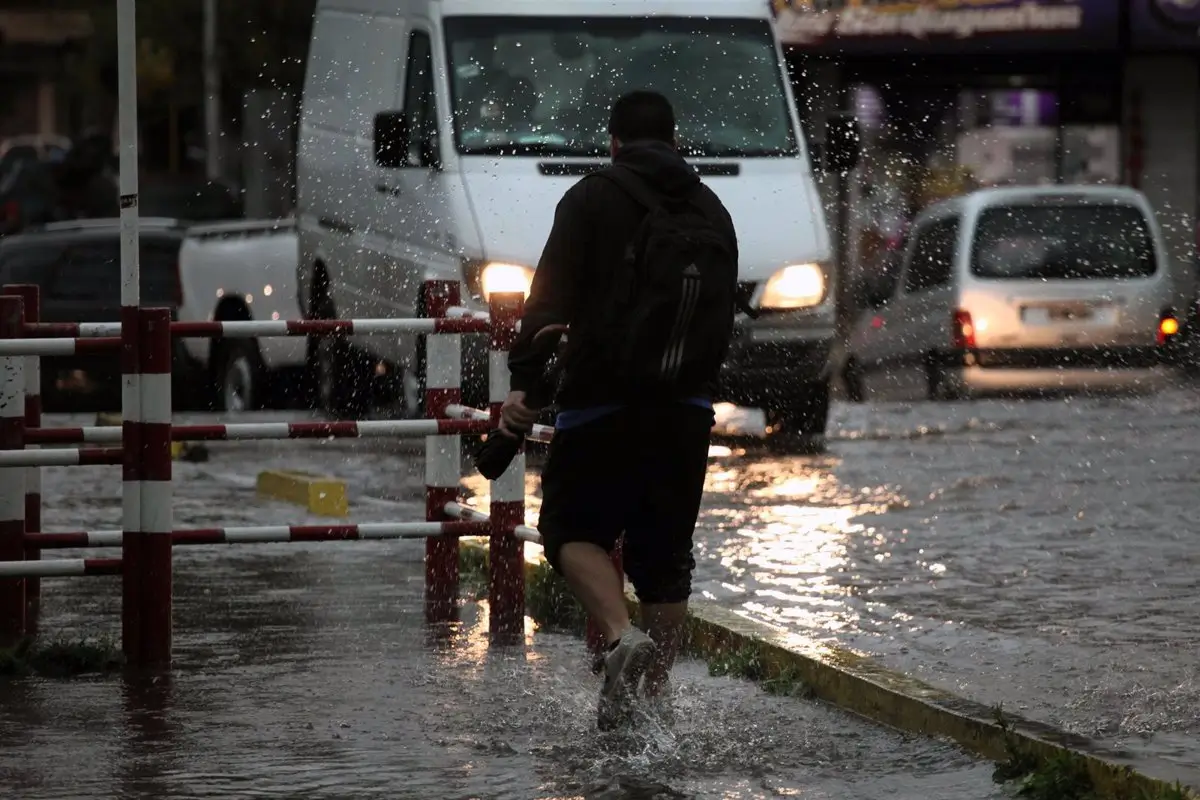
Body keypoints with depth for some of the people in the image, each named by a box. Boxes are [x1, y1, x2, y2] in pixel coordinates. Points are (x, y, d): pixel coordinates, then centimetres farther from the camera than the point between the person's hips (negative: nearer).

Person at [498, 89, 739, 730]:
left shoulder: (593, 199, -2)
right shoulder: (713, 213, 14)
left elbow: (550, 300, -11)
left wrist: (524, 383, -12)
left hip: (602, 403, -5)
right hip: (687, 411, 5)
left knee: (573, 529, 6)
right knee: (665, 555, 9)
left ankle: (621, 636, -19)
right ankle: (652, 699, 8)